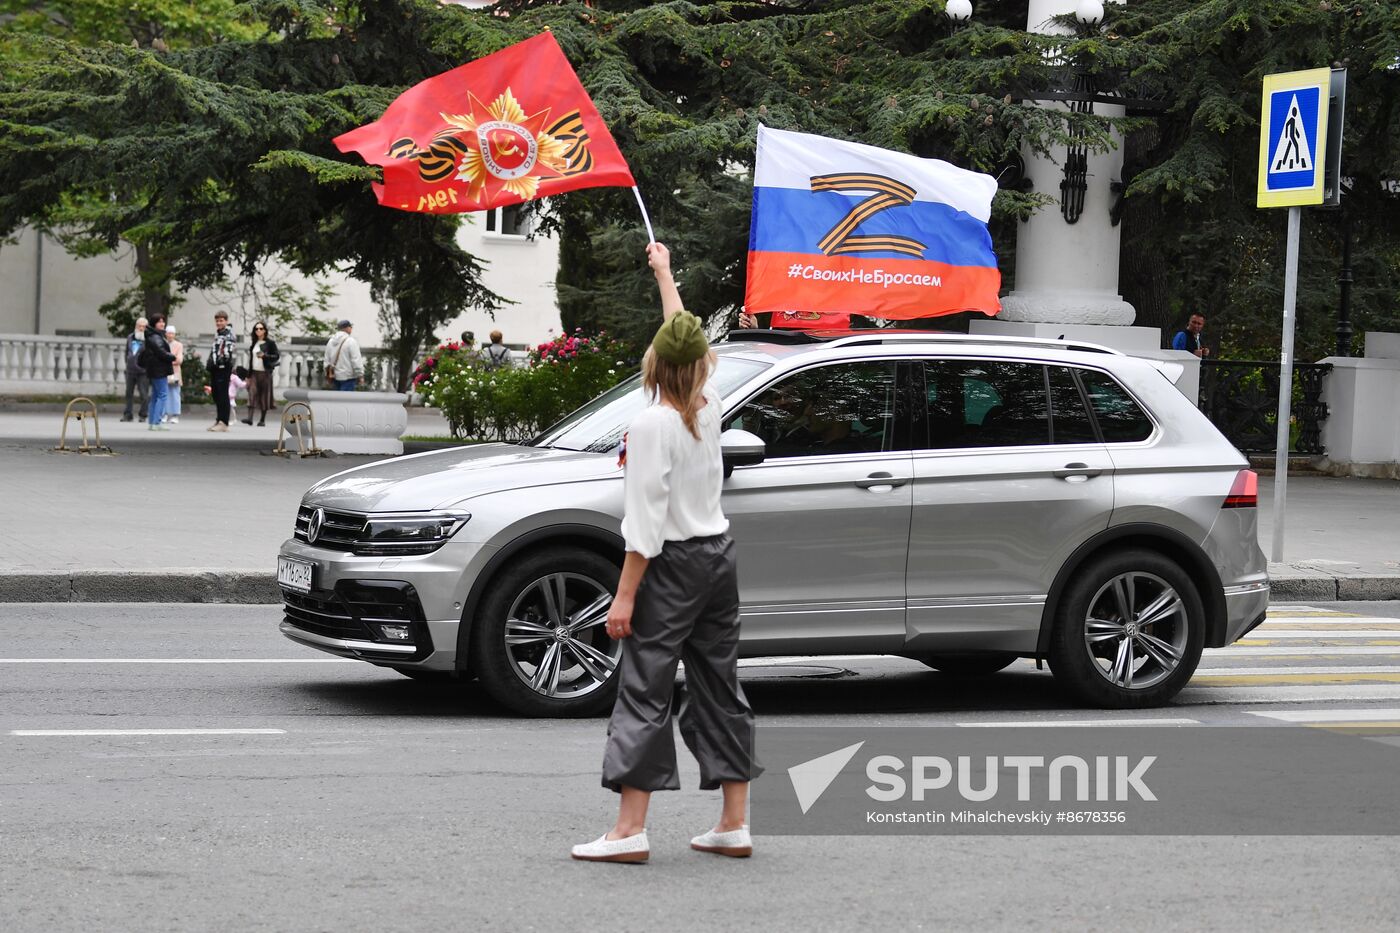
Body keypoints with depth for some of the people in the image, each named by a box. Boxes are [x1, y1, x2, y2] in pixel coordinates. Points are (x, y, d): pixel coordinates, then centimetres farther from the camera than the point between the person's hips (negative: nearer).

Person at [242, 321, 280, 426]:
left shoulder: (270, 342, 1)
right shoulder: (252, 343, 14)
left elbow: (277, 356, -2)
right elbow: (250, 358, 17)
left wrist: (265, 356, -17)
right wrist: (248, 374, 14)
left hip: (265, 373, -3)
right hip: (254, 372, 3)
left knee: (264, 395, 0)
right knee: (252, 394, -11)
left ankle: (262, 419, 9)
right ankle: (250, 418, -21)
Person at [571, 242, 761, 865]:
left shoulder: (652, 424, -15)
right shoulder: (706, 409, 4)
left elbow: (646, 522, -18)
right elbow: (688, 339, 23)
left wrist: (625, 595, -16)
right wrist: (665, 275, 36)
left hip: (673, 564, -7)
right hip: (719, 557, 7)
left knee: (644, 690, -6)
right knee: (718, 689, 11)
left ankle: (629, 830, -10)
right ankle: (734, 825, 13)